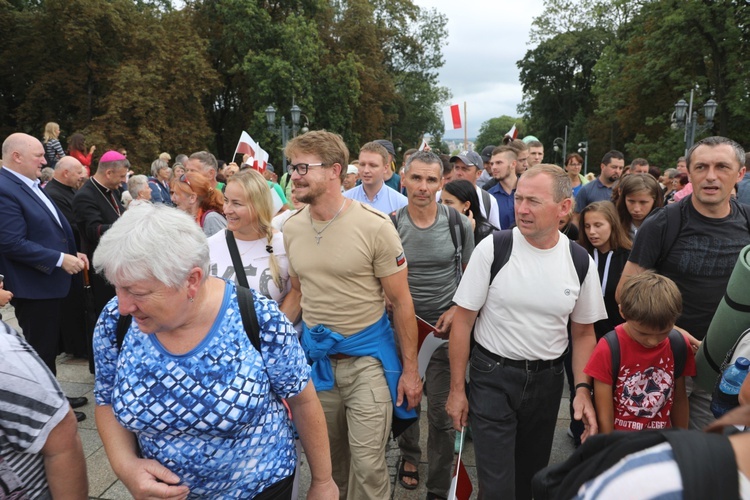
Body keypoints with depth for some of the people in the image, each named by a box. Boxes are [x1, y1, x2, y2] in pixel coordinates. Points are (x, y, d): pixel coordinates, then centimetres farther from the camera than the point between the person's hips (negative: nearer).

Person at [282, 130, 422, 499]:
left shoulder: (374, 225, -15)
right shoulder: (292, 228, -1)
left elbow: (401, 301, -8)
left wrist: (410, 369, -6)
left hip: (366, 355, -4)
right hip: (315, 355, 5)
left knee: (368, 464, 2)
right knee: (328, 458, 19)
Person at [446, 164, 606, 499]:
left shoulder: (580, 262, -3)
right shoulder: (492, 249, -13)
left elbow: (583, 333, 7)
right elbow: (463, 320, -8)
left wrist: (583, 389, -6)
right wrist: (456, 389, -7)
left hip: (547, 379, 3)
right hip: (493, 376, -3)